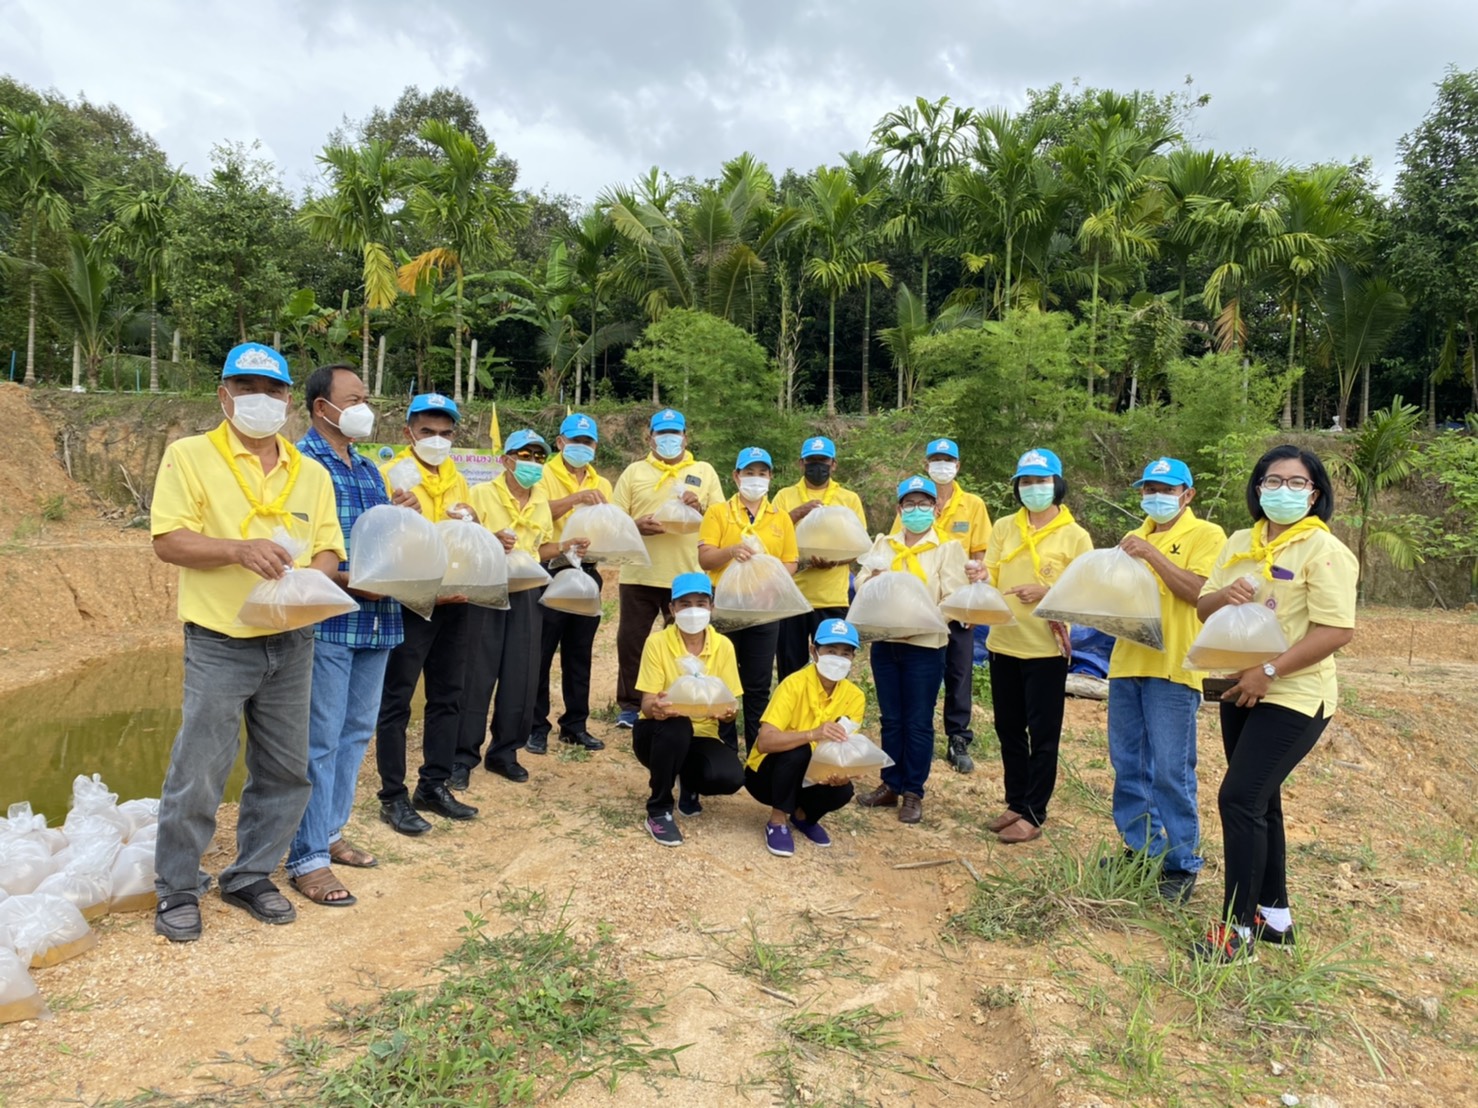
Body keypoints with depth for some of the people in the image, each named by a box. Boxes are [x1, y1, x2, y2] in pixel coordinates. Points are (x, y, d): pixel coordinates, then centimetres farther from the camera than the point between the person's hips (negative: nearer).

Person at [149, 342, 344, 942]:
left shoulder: (311, 473, 11)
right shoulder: (189, 456, -1)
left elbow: (328, 549, 9)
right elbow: (167, 540, -9)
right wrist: (239, 550, -24)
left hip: (292, 643, 5)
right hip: (219, 644, -4)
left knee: (285, 770, 11)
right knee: (198, 773, 0)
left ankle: (250, 875, 28)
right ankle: (177, 889, 19)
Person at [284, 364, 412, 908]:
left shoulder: (369, 470, 17)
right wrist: (345, 581, -21)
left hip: (376, 618, 8)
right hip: (326, 621, -8)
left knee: (355, 734, 15)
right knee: (320, 740, -1)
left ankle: (330, 832, 29)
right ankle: (307, 858, 9)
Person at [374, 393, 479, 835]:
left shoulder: (457, 479, 15)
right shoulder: (390, 474, -5)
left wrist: (470, 523, -2)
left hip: (453, 603, 7)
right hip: (409, 602, -7)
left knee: (447, 697, 12)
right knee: (396, 701, 1)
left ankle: (435, 786, 24)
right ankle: (393, 796, 11)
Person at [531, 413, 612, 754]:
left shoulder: (601, 485, 15)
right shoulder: (545, 476, 0)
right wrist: (576, 498, -30)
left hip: (586, 574, 5)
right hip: (549, 573, -5)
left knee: (579, 653, 11)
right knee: (541, 653, -1)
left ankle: (575, 724, 20)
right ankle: (536, 726, 8)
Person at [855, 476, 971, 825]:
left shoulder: (948, 547, -1)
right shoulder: (883, 544, 11)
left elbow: (953, 599, -10)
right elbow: (860, 583, 3)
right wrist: (872, 581, -20)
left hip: (924, 646, -4)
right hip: (885, 642, 4)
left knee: (918, 722, 5)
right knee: (891, 719, 13)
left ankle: (913, 793, 16)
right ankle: (890, 785, 25)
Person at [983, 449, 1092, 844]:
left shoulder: (1075, 536, -2)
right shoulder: (1004, 528, 9)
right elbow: (989, 578, 5)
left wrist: (1046, 592, -21)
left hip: (1046, 648, -4)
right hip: (1003, 644, 4)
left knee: (1042, 735, 4)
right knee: (1008, 729, 14)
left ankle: (1033, 815, 15)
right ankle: (1016, 804, 28)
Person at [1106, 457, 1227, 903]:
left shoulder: (1206, 535, -1)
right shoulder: (1135, 538, 18)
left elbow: (1198, 591, -14)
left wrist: (1151, 554, -18)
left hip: (1172, 667, -6)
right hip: (1126, 661, 6)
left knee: (1171, 772, -3)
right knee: (1128, 766, 11)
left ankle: (1181, 865, 9)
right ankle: (1140, 849, 24)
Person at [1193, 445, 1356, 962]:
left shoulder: (1325, 551, -12)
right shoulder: (1241, 543, 9)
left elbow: (1337, 630, -20)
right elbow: (1203, 607, 8)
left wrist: (1269, 672, -24)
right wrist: (1223, 596, -15)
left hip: (1293, 697, -7)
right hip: (1240, 690, 7)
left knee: (1239, 799, -11)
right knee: (1259, 802, 15)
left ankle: (1238, 927, 0)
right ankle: (1275, 915, 30)